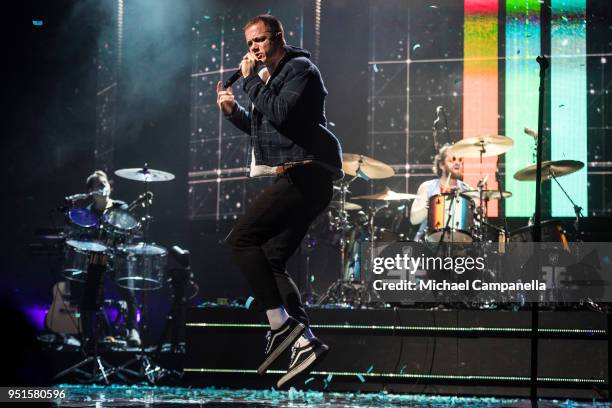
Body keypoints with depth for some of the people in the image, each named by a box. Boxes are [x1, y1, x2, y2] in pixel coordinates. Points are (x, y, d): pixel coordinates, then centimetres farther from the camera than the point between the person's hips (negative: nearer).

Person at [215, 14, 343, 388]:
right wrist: (233, 111, 17)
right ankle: (305, 342, -1)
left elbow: (280, 114, -21)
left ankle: (281, 325, -18)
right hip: (297, 180, 10)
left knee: (241, 240, -15)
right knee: (270, 262, 5)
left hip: (304, 177, -10)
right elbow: (264, 128, 31)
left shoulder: (300, 68, -5)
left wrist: (252, 80, -11)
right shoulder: (272, 77, 24)